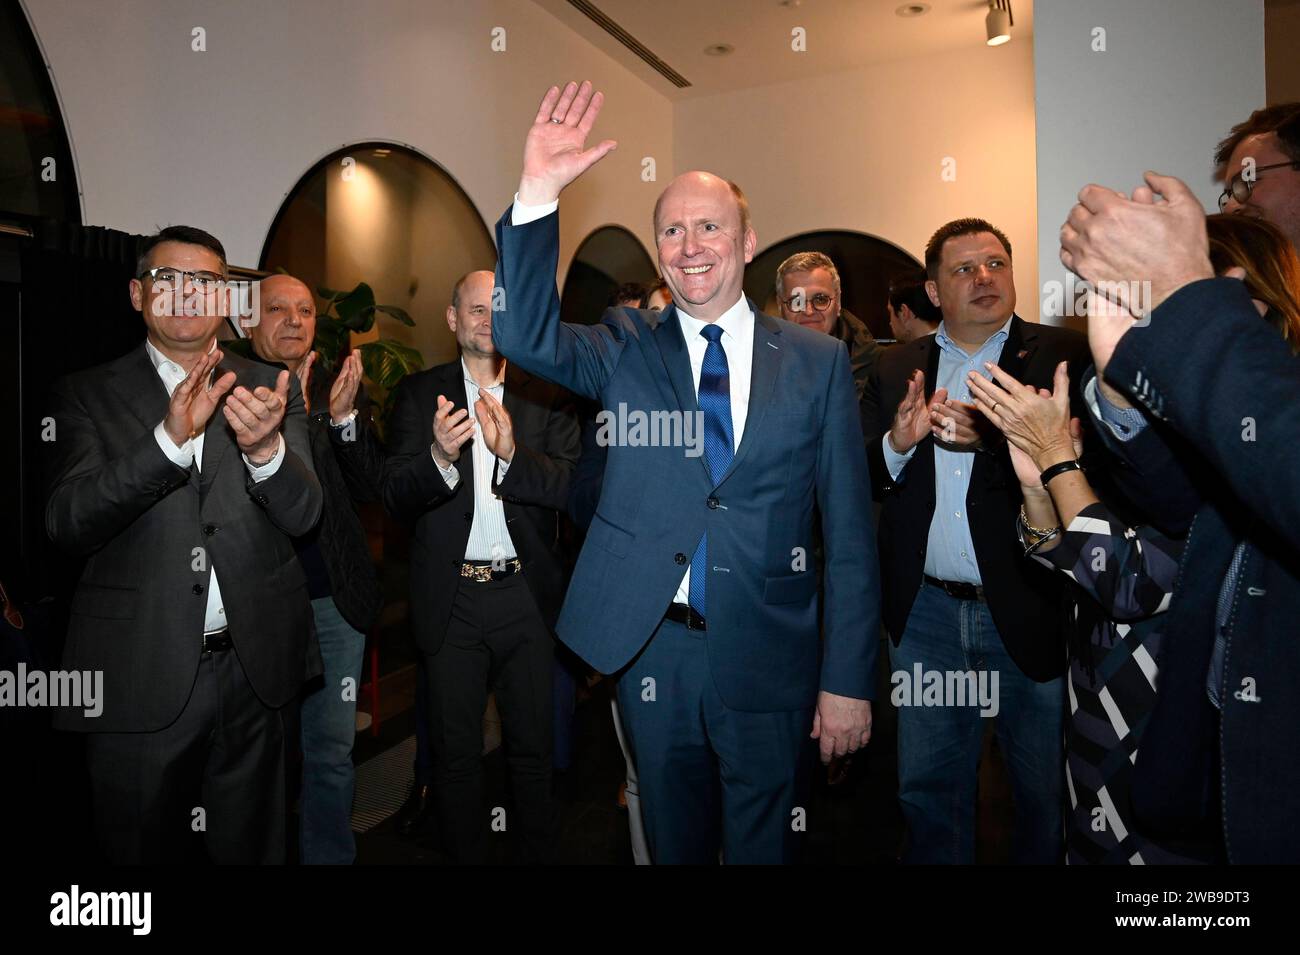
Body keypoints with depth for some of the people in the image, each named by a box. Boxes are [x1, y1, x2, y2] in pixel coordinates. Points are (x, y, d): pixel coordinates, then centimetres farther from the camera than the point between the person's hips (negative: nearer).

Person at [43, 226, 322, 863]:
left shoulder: (269, 389, 4)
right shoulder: (86, 395, 1)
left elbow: (302, 514, -6)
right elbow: (67, 524, -12)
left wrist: (265, 447, -28)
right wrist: (169, 438, -28)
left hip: (253, 670, 2)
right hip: (138, 677, -1)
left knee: (253, 848, 18)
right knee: (144, 853, 15)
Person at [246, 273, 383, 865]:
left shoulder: (340, 390, 7)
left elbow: (371, 488, 1)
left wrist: (345, 418, -14)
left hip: (332, 601, 2)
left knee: (331, 753, 11)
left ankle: (329, 856, 28)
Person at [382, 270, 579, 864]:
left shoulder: (547, 395, 2)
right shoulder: (420, 394, 2)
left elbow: (572, 486, -9)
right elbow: (394, 497, -6)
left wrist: (512, 453, -26)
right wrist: (439, 455, -26)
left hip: (528, 596, 0)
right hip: (452, 599, 0)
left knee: (533, 747, 15)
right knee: (455, 751, 14)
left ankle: (536, 853, 34)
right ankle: (465, 854, 33)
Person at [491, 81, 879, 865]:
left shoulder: (818, 362, -1)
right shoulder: (627, 348, 3)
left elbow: (850, 535, -2)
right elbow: (525, 334, -14)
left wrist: (848, 681, -4)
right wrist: (539, 195, -25)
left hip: (768, 662, 0)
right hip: (653, 653, 1)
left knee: (764, 846, 16)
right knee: (674, 844, 19)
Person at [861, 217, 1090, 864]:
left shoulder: (1062, 355, -3)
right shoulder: (896, 369, 8)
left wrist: (989, 437, -28)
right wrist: (898, 442, -17)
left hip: (1030, 610, -2)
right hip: (925, 611, 3)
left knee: (1046, 795, 14)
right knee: (928, 787, 17)